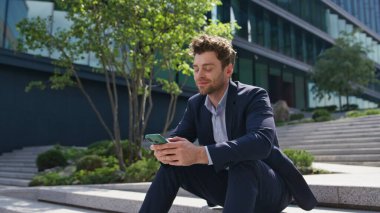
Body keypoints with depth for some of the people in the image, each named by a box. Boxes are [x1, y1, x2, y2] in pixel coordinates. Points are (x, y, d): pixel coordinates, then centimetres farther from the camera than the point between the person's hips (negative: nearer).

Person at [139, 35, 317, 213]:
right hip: (228, 185, 5)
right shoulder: (195, 103, 3)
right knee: (172, 164, -14)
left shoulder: (253, 96, -16)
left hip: (270, 186, -5)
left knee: (243, 161, -37)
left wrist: (200, 154, -44)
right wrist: (165, 149, -30)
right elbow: (176, 138, -4)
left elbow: (262, 140, -34)